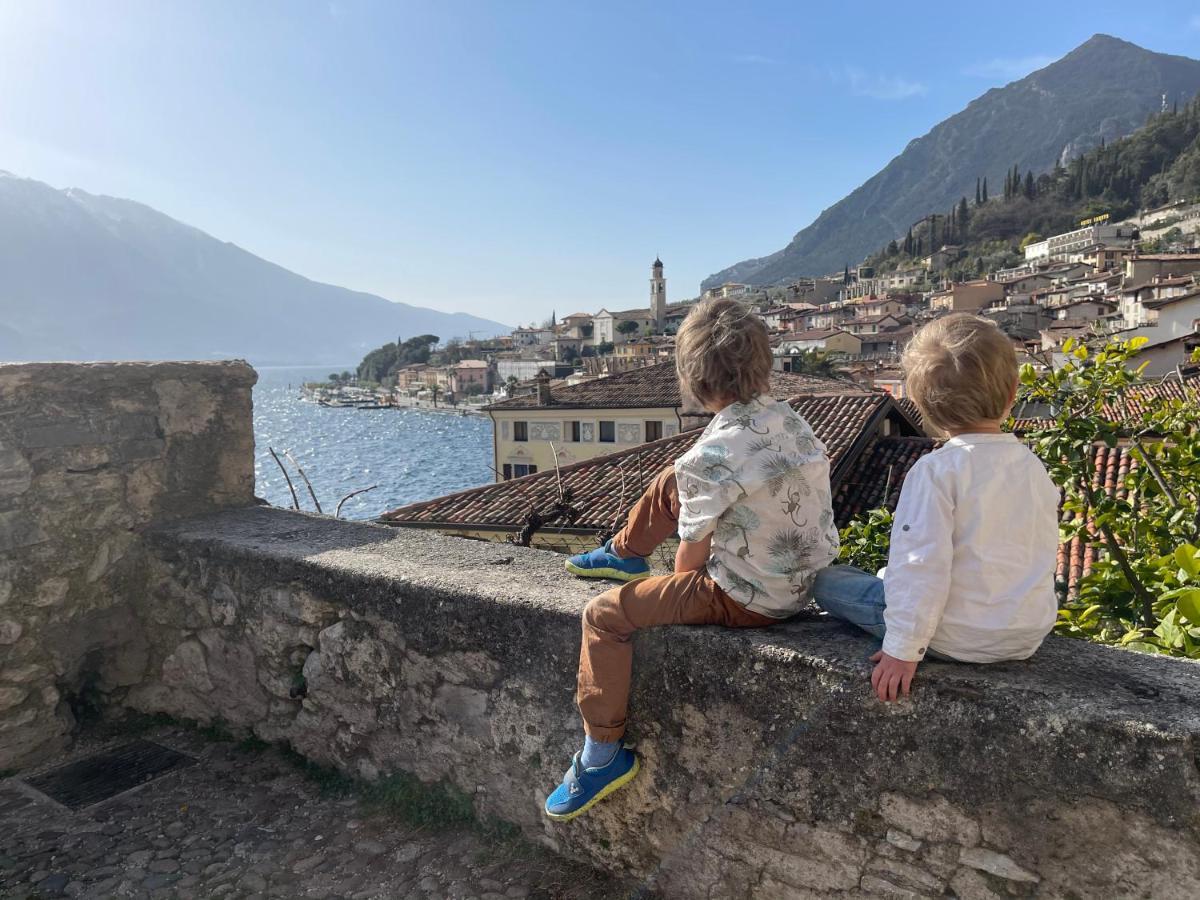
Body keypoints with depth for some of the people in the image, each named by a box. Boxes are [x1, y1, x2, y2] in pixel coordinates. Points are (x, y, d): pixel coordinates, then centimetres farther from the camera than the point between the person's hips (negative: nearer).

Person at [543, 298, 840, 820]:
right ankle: (624, 555, 42)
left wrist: (677, 598, 6)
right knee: (671, 483, 17)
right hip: (806, 575, 8)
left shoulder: (710, 457, -25)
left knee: (604, 616, 2)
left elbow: (691, 560, -14)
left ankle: (602, 754, 12)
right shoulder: (792, 420, -2)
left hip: (749, 600, -8)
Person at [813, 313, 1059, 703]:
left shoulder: (936, 470, -21)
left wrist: (904, 648, -19)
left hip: (961, 639, -7)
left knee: (827, 580, 5)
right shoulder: (1034, 466, 0)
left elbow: (922, 564, -26)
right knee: (889, 573, 28)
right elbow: (1045, 552, 12)